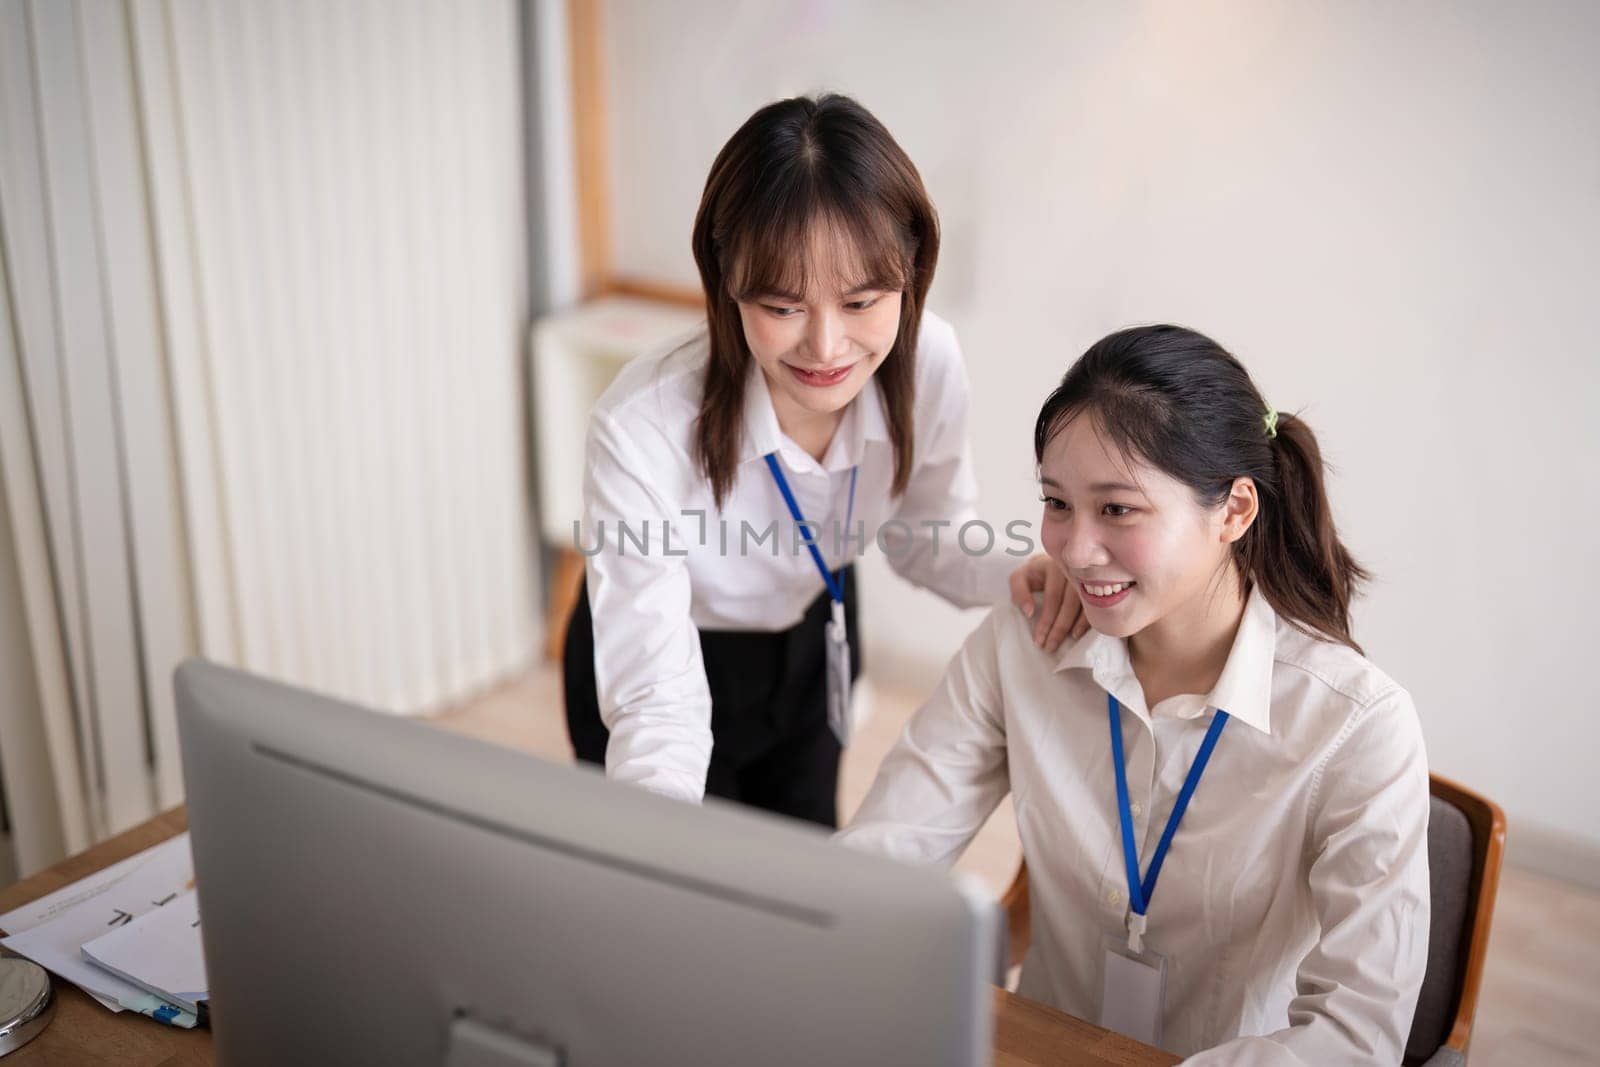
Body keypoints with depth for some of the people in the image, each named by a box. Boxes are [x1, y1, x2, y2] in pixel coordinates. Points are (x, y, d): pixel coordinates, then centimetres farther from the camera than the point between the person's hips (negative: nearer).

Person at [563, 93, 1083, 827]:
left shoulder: (929, 362, -25)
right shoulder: (641, 428, -39)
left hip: (813, 647, 4)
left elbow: (926, 537, -6)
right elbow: (656, 703, -38)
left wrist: (1020, 574, -28)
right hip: (674, 662, -4)